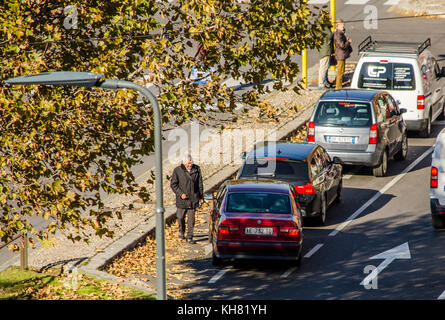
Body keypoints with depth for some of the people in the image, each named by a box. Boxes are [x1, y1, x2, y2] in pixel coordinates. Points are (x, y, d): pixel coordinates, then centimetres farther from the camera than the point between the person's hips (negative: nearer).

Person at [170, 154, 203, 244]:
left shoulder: (197, 169, 3)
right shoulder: (177, 170, -6)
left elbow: (200, 183, 11)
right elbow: (173, 184, -4)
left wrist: (201, 195, 10)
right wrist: (180, 194, -14)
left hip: (193, 198, 1)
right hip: (182, 199, -1)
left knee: (191, 218, 0)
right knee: (180, 217, 9)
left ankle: (189, 237, 5)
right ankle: (181, 231, 37)